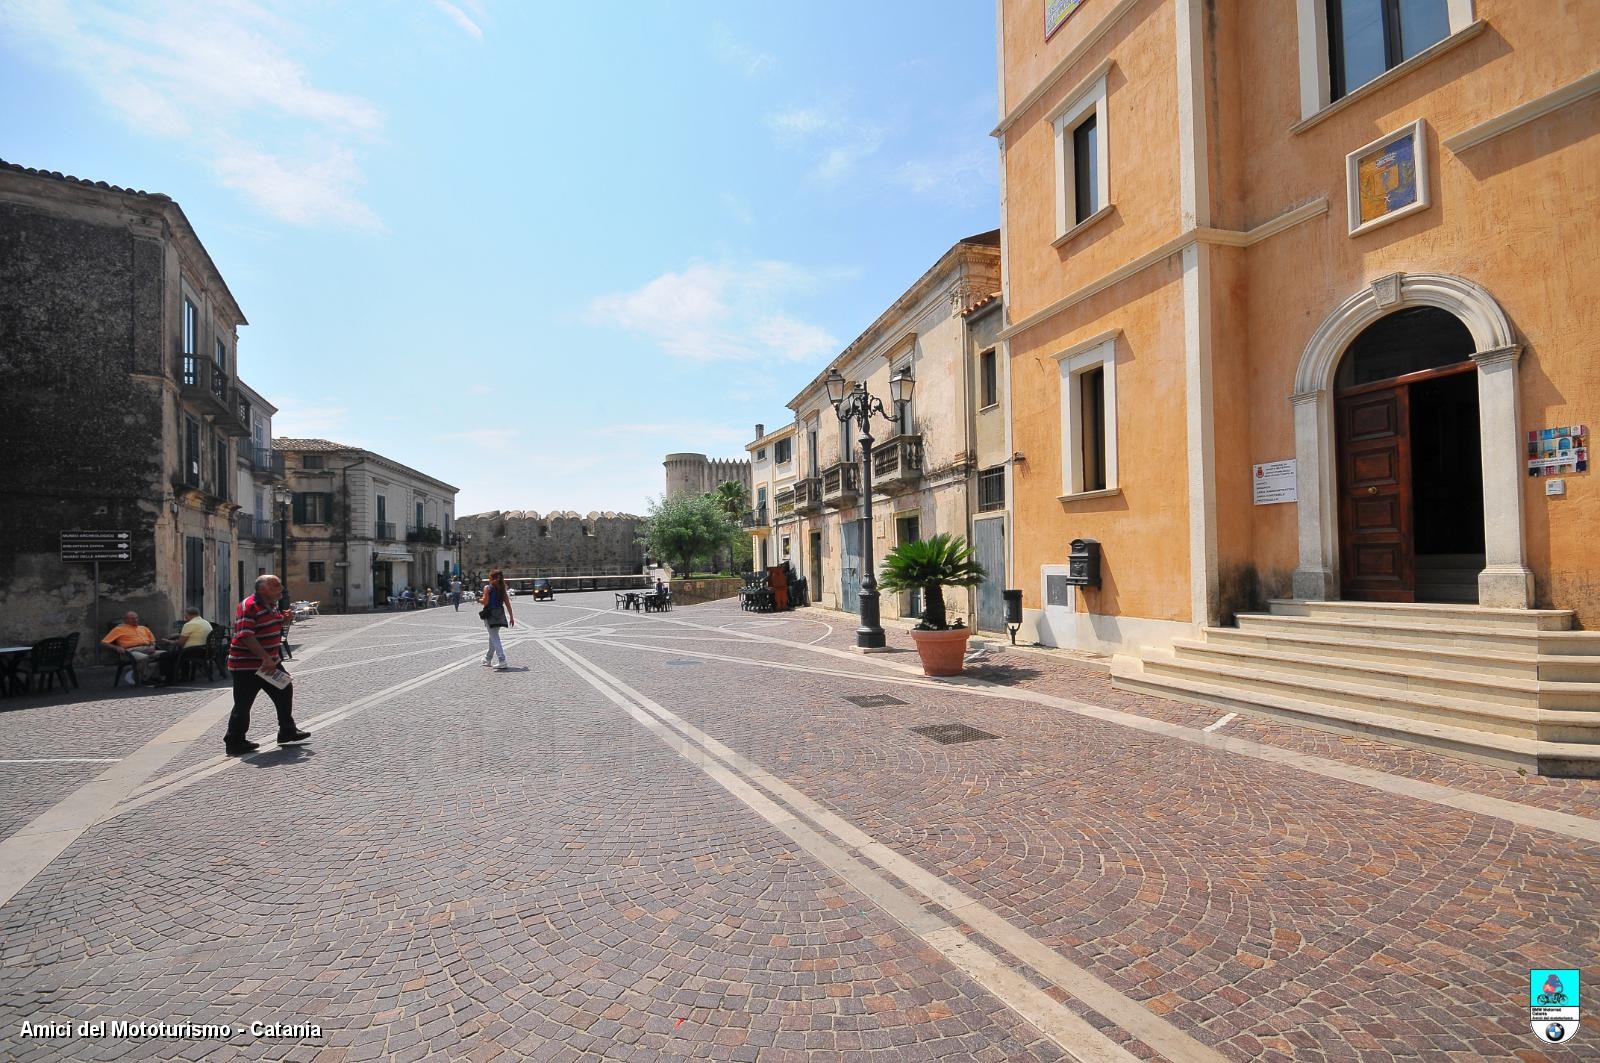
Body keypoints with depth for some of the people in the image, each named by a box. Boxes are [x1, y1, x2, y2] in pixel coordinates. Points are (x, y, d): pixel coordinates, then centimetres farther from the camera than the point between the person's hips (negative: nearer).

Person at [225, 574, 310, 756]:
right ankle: (234, 743, 15)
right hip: (246, 666, -9)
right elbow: (246, 637, -26)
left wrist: (283, 619, 4)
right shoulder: (249, 606, -19)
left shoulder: (272, 606, 10)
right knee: (243, 704, 1)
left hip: (270, 662, 9)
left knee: (284, 692, 13)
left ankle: (287, 732, 25)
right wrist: (265, 658, -29)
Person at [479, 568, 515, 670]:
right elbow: (507, 603, 6)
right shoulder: (502, 588, 8)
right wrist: (511, 616, 9)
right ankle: (488, 659, 35)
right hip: (500, 614, 6)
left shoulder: (488, 587, -8)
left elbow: (485, 602, -14)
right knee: (493, 637, 21)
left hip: (490, 615, -6)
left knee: (495, 638, -7)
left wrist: (479, 600, 8)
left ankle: (502, 661, -16)